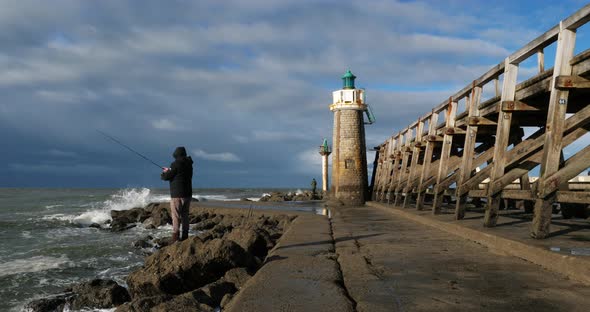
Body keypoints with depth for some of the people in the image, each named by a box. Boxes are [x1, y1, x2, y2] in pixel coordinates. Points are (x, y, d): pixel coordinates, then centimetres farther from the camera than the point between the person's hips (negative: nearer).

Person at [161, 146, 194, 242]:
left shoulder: (175, 164, -14)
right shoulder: (189, 164, 9)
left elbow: (166, 177, -10)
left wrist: (163, 173, 13)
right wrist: (169, 171, 27)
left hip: (177, 195, -7)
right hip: (188, 194, 7)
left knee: (176, 216, -4)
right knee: (185, 215, 14)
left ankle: (175, 238, -6)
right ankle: (185, 237, 18)